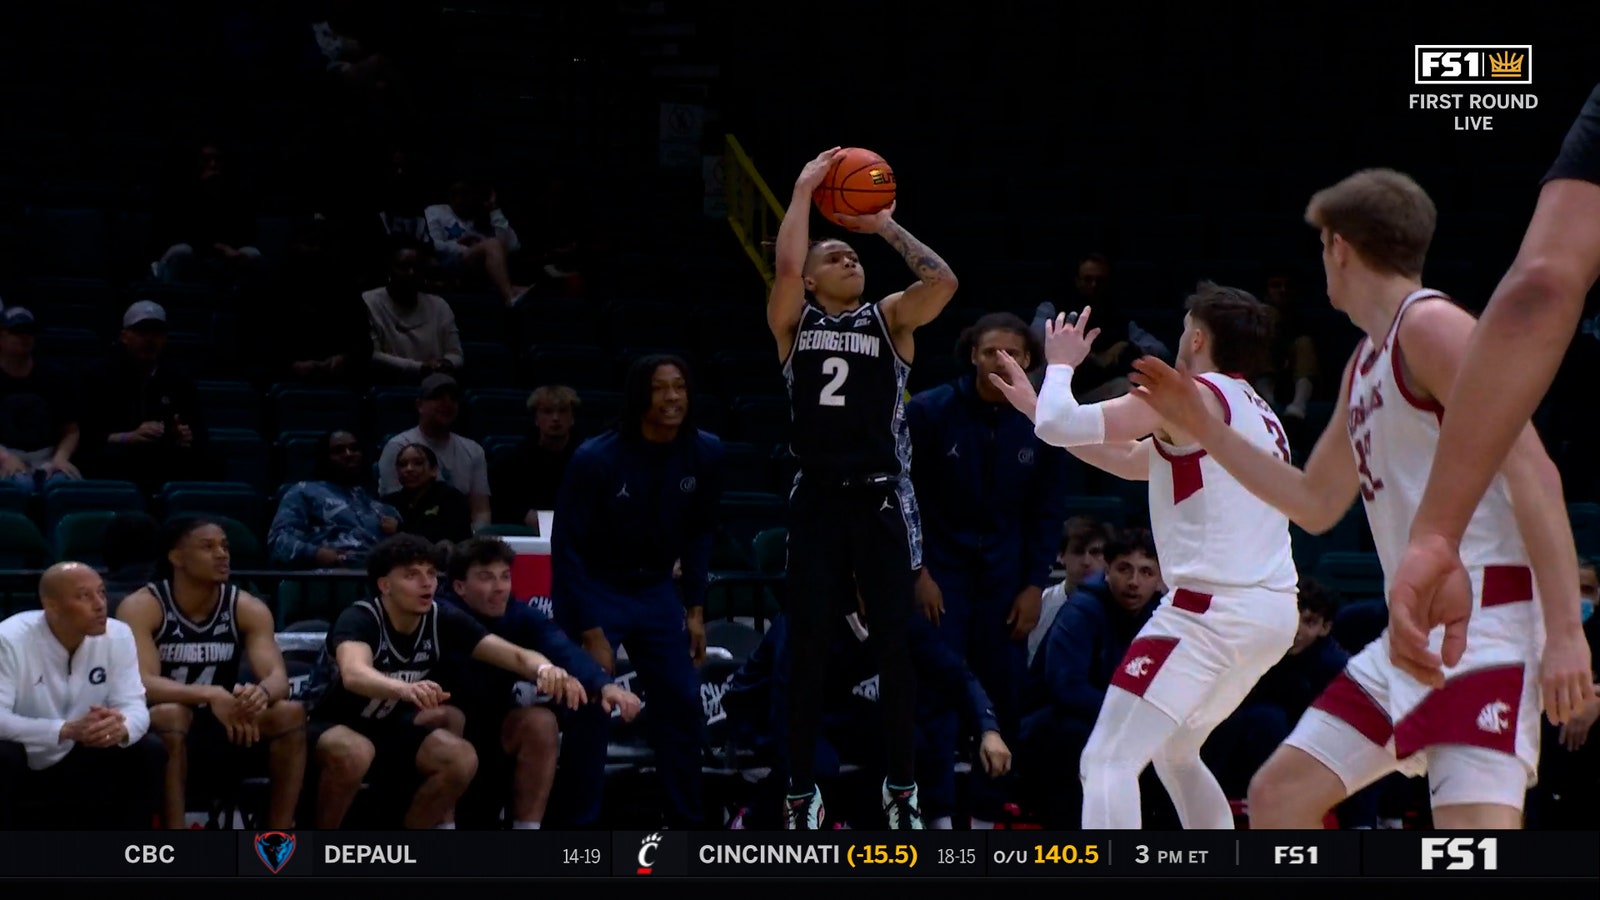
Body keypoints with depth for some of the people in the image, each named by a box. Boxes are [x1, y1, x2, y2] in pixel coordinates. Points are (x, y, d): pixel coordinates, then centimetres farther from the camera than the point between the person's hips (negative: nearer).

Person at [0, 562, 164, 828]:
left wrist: (120, 728, -37)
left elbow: (134, 706, -11)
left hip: (77, 765, 5)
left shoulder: (118, 636, -10)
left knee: (148, 753, -13)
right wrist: (67, 730, -40)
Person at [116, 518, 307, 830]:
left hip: (223, 729, 4)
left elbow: (278, 678, -14)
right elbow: (141, 684, -27)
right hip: (160, 732, -4)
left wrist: (261, 693, -40)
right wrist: (210, 695, -42)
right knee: (171, 714, -38)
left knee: (290, 713, -21)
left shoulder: (248, 610, -2)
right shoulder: (141, 607, -14)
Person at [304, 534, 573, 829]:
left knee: (462, 759, -19)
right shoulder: (359, 619, -28)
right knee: (354, 753, -39)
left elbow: (515, 656, -17)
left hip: (388, 729, 6)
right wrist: (405, 689, -72)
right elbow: (354, 675, -50)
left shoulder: (443, 620, -11)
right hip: (331, 725, -6)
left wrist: (544, 669, -42)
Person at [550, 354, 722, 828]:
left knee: (683, 705, 2)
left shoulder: (704, 454, -9)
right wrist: (591, 632, -20)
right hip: (593, 589, -5)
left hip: (656, 590, 5)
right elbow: (567, 547, -17)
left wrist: (695, 608, 2)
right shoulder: (596, 458, -22)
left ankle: (687, 824, 13)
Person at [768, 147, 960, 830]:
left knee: (894, 646, 1)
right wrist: (804, 192, -4)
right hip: (817, 499, 0)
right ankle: (801, 793, 9)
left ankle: (901, 790, 11)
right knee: (809, 649, 1)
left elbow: (942, 280, -9)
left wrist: (886, 226, 0)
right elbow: (786, 267, -11)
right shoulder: (793, 323, 8)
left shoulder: (889, 319, 9)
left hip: (880, 499, 0)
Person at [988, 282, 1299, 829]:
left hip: (1211, 609, -9)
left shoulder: (1191, 396, -6)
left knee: (1109, 761, -11)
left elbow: (1061, 427, -11)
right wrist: (1034, 405, 33)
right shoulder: (1255, 412, 22)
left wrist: (1061, 364, 10)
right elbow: (1129, 461, 32)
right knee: (1175, 752, 28)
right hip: (1274, 613, 9)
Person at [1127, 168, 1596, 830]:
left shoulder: (1431, 326, -10)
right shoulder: (1365, 363, 20)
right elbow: (1315, 504, 30)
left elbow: (1532, 473, -17)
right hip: (1414, 626, 10)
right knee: (1279, 794, 11)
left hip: (1485, 618, -10)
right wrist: (1202, 427, 27)